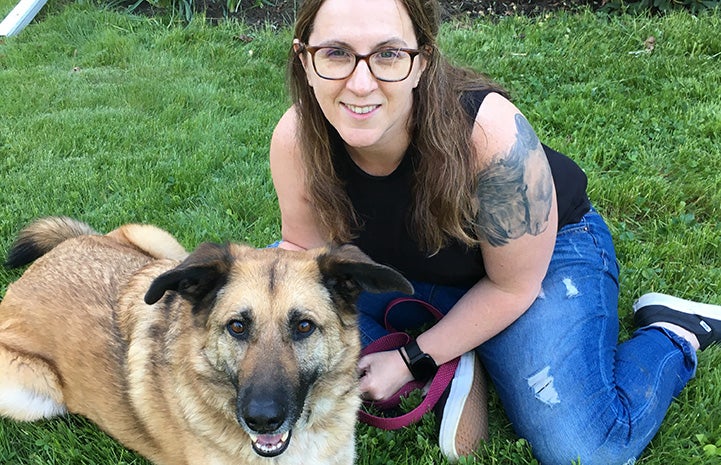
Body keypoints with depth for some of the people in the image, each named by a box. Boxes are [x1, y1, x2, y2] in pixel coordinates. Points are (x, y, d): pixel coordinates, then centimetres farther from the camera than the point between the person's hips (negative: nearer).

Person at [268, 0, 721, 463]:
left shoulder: (493, 136, -36)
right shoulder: (296, 138, -25)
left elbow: (512, 287, -21)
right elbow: (303, 245, -6)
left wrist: (413, 362, -18)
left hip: (542, 256, -5)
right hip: (403, 266, 5)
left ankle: (674, 332, 8)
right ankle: (448, 372, -7)